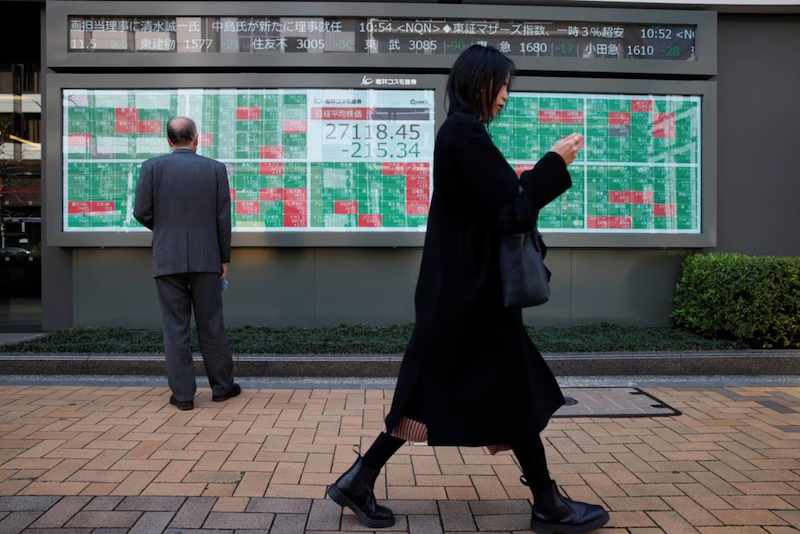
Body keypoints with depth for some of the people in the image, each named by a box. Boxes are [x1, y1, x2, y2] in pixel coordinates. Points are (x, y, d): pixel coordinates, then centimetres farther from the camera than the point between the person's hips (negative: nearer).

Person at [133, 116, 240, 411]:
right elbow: (223, 218, -1)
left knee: (175, 326, 4)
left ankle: (183, 394, 6)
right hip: (205, 258, 1)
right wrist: (225, 257, 8)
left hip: (168, 259, 0)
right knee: (210, 323, 10)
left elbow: (141, 212, -4)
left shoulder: (152, 166, -1)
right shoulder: (216, 168, 1)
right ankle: (221, 386, 19)